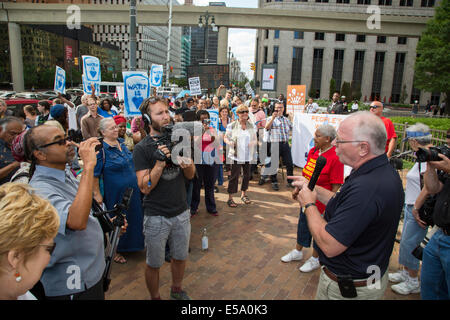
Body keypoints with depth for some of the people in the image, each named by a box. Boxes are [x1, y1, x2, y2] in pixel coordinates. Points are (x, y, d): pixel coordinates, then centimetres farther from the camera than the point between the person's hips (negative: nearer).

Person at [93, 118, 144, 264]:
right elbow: (94, 174, -16)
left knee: (133, 218, 17)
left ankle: (131, 244, 37)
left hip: (132, 191, 7)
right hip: (115, 193, -7)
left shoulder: (121, 143, 5)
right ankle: (115, 251, 26)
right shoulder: (101, 149, -17)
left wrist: (138, 182, 21)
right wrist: (97, 194, -16)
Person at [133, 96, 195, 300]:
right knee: (154, 264, 14)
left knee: (180, 257, 21)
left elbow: (191, 176, 6)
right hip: (156, 216, -4)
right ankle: (155, 297, 38)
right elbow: (145, 188, -18)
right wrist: (160, 162, -29)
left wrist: (187, 164, -17)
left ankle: (176, 289, 47)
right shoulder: (142, 148, -13)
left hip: (181, 212, 5)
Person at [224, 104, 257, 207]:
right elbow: (225, 137, 3)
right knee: (234, 176, -4)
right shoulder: (232, 125, -2)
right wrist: (229, 142, -18)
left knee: (247, 175, 12)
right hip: (236, 155, -4)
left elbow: (255, 140, 12)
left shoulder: (252, 126, 8)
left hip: (248, 155, 4)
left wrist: (254, 142, -11)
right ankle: (230, 198, 5)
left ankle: (243, 194, 31)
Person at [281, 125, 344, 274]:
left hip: (321, 202, -7)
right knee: (303, 224, 22)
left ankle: (315, 259, 33)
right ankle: (298, 252, 43)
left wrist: (328, 207, -20)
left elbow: (336, 186, -21)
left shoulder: (335, 158, -23)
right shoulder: (313, 151, 0)